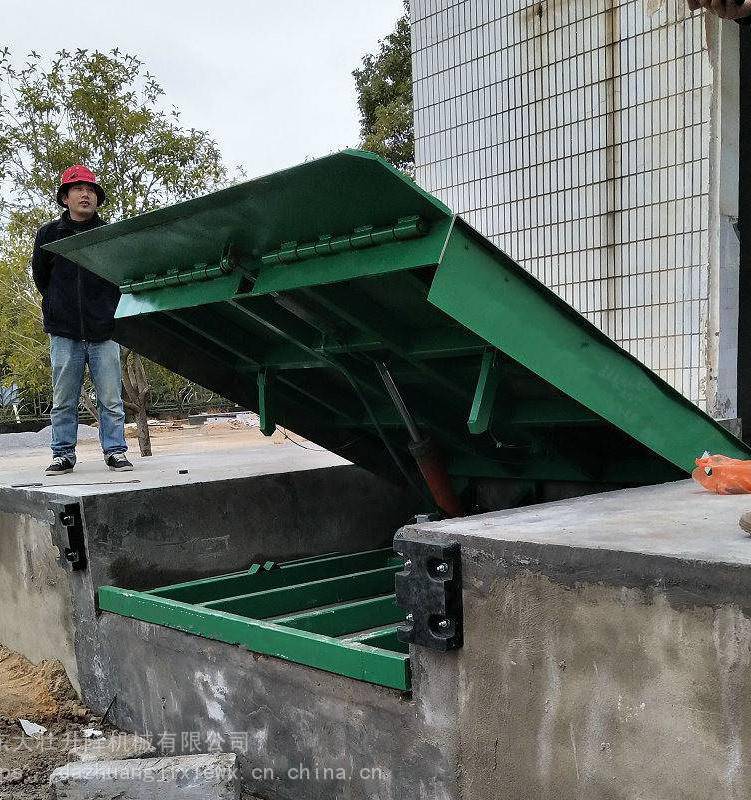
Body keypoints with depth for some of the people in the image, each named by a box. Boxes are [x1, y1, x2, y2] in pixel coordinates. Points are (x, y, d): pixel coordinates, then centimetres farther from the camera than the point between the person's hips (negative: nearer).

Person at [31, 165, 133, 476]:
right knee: (63, 400, 5)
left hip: (104, 332, -1)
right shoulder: (48, 234, 6)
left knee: (111, 399, 1)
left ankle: (115, 451, 9)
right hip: (64, 333, 1)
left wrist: (109, 310, 9)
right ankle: (63, 453, 13)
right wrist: (58, 308, 15)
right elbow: (40, 277, 18)